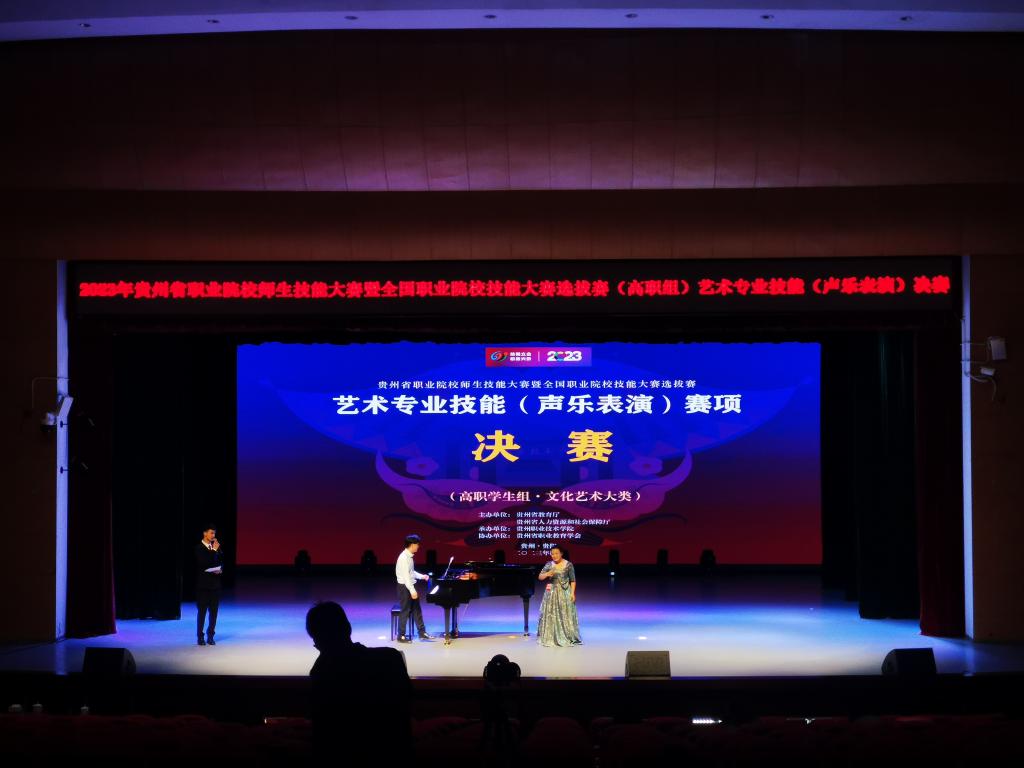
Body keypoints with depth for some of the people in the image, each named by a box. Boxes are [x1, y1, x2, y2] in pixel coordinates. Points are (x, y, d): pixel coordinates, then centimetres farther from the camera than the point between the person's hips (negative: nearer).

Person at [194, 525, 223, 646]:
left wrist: (220, 570, -6)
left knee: (214, 611, 5)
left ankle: (210, 636, 12)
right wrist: (214, 550, -18)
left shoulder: (216, 547, 9)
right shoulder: (199, 548, -6)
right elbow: (203, 563, -19)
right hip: (203, 583, -5)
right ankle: (200, 637, 7)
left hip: (215, 583, 5)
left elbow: (221, 562, 16)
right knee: (202, 611, 0)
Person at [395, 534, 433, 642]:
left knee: (417, 610, 12)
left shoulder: (409, 556, 9)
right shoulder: (404, 558, -21)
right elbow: (406, 576, -25)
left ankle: (422, 632, 18)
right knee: (405, 611, -2)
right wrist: (412, 591, -26)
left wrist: (422, 576, 9)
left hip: (411, 586, 9)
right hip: (405, 587, -9)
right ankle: (401, 636, 6)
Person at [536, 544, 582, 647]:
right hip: (551, 593, 2)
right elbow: (540, 577, 1)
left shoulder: (568, 565, -3)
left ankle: (567, 638, 5)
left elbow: (573, 581, -1)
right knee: (550, 616, 1)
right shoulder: (549, 564, 3)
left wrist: (573, 593, -9)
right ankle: (551, 638, 8)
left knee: (565, 616, -2)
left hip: (564, 593, -2)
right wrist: (547, 574, -19)